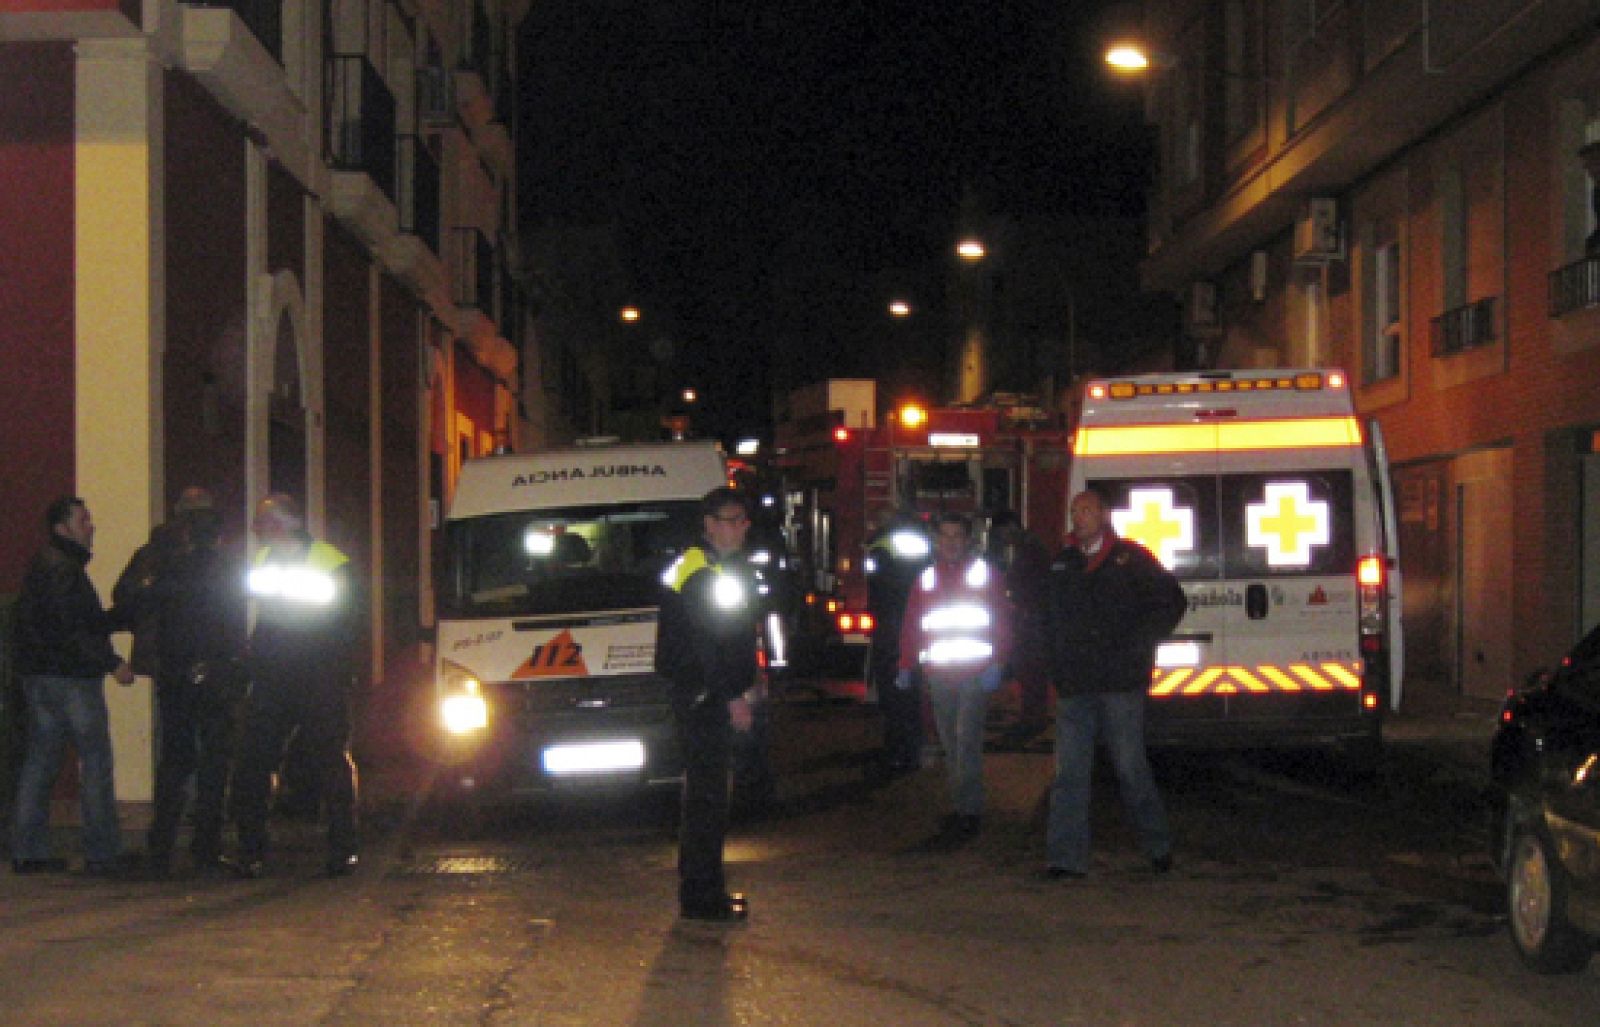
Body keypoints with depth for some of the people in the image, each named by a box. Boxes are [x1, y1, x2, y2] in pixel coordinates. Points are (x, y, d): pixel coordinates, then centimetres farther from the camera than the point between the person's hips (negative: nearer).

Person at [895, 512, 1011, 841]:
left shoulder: (985, 574, 3)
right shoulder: (927, 578, 13)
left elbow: (1002, 621, -2)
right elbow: (911, 625, 13)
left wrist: (996, 664, -12)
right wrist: (906, 666, 6)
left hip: (976, 674, -4)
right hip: (939, 675, 4)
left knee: (967, 740, -12)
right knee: (949, 744, 7)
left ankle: (967, 810, -10)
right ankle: (964, 806, 15)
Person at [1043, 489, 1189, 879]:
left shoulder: (1130, 559, 3)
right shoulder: (1062, 564, 15)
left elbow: (1172, 601, 5)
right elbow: (1044, 614, 23)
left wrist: (1139, 643, -3)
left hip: (1120, 682, -4)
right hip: (1074, 685, 4)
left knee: (1131, 768, 1)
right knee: (1070, 773, -1)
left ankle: (1158, 846, 16)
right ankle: (1066, 857, -1)